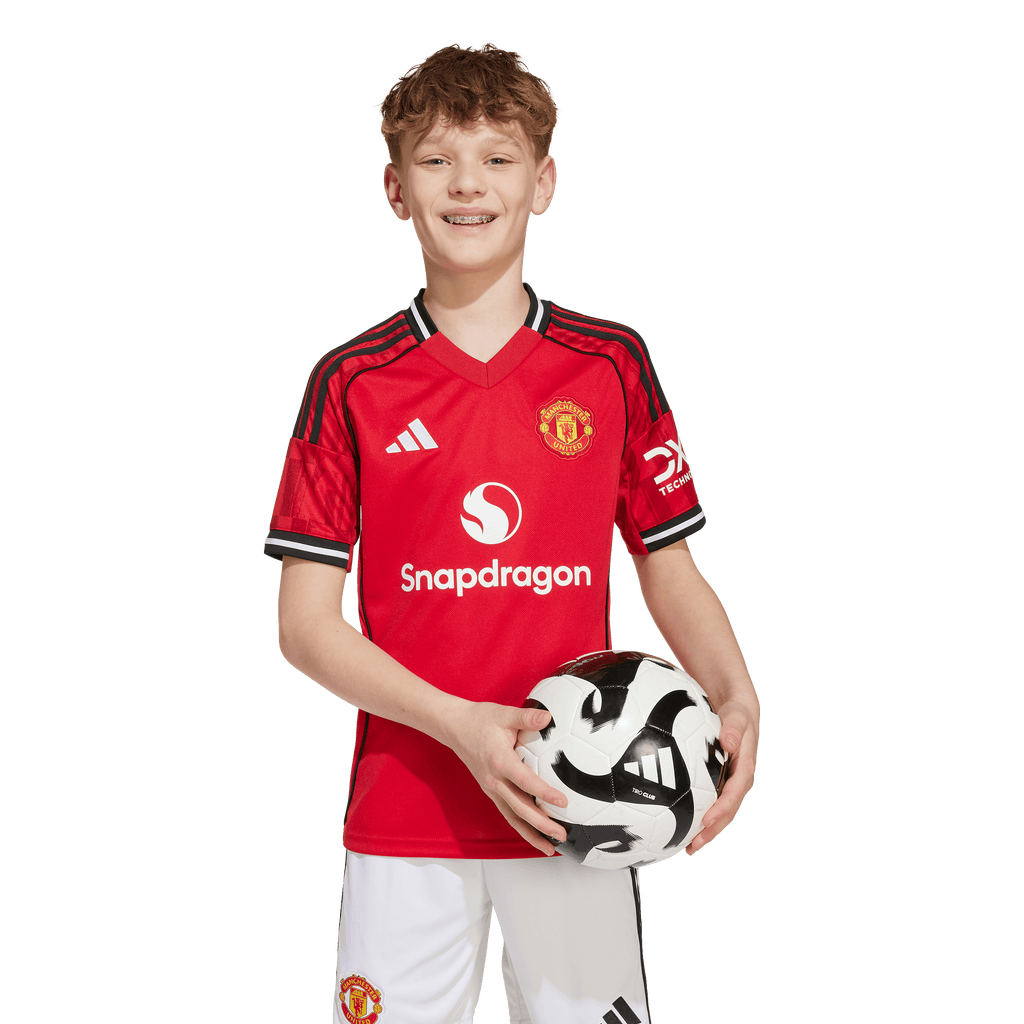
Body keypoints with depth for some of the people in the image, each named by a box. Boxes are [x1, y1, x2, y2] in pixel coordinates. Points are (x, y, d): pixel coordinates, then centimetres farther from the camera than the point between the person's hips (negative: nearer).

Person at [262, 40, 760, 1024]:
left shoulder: (613, 367, 3)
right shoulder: (351, 383, 0)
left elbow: (671, 572, 9)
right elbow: (305, 623, -2)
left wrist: (737, 701, -10)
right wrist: (458, 725, -16)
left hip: (577, 805, 1)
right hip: (403, 805, -1)